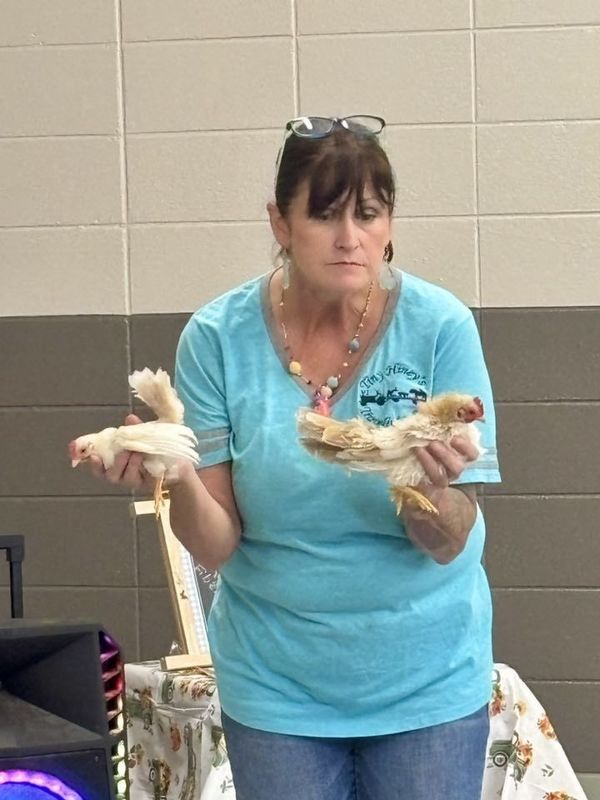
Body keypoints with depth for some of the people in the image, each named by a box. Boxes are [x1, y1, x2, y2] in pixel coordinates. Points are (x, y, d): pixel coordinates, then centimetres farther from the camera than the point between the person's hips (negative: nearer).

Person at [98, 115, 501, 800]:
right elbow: (216, 548, -11)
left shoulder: (439, 327, -14)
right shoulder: (219, 338, -12)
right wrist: (177, 479, -31)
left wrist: (431, 487, -34)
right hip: (276, 682, 0)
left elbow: (447, 545, -13)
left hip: (426, 679, 0)